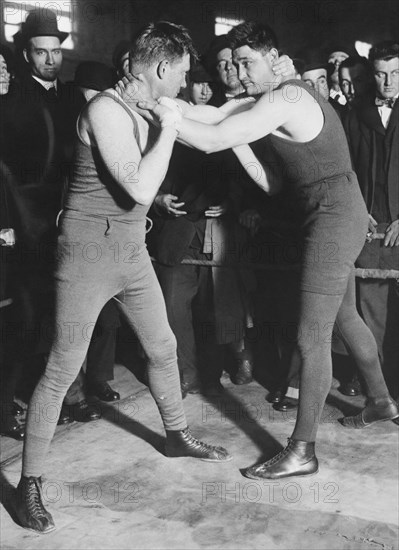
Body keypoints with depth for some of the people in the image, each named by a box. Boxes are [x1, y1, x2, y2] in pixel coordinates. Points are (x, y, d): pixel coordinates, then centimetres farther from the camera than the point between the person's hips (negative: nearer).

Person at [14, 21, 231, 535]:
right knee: (61, 370, -4)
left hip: (131, 250, 9)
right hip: (89, 251, -9)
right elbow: (141, 189, -28)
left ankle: (177, 435, 41)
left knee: (162, 347, 19)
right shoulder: (105, 109, -20)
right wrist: (168, 127, -20)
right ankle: (29, 483, 9)